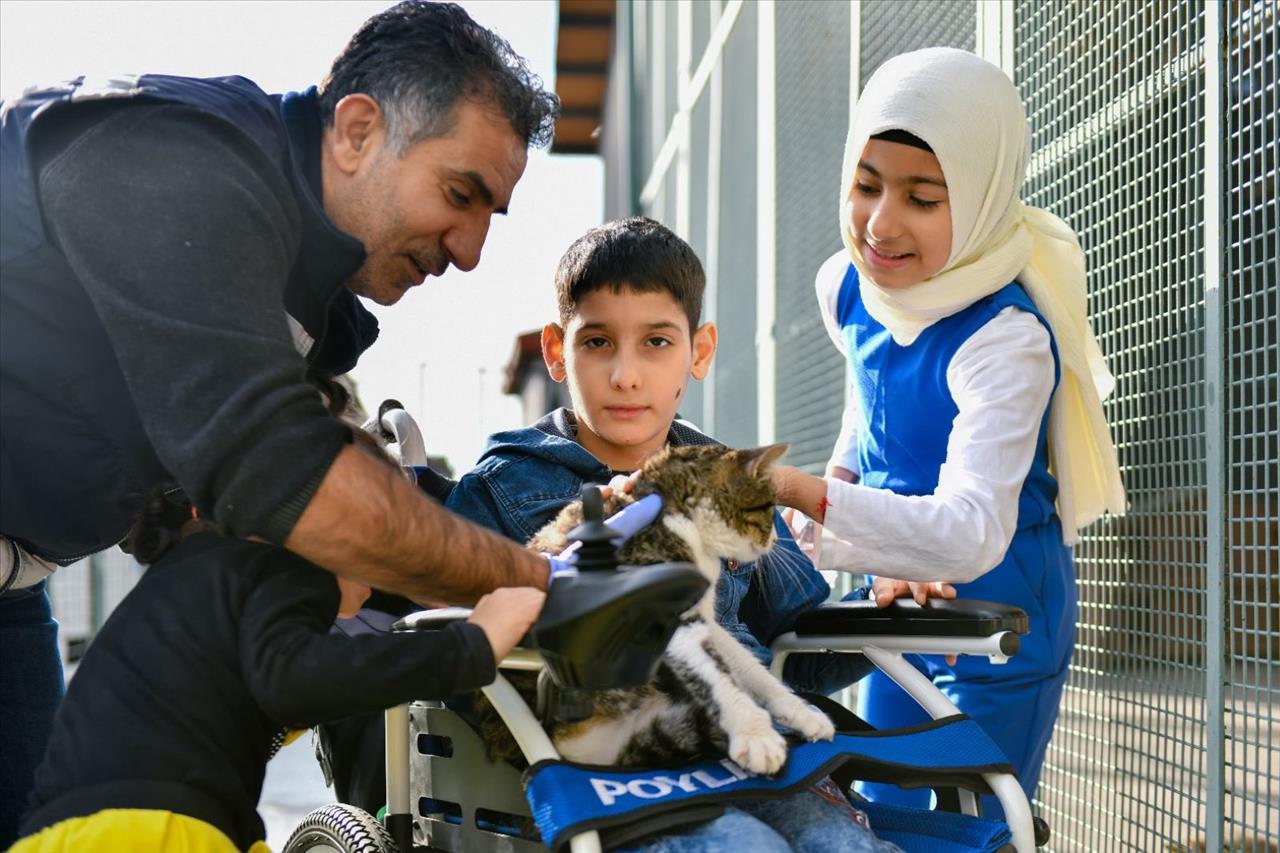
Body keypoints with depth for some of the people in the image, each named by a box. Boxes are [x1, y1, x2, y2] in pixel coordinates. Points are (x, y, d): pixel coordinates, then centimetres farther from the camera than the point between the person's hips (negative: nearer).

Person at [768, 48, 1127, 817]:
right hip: (901, 606, 7)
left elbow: (972, 534, -42)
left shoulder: (1007, 339, -30)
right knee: (880, 815, 18)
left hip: (998, 614, -7)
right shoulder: (847, 286, -8)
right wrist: (843, 474, 2)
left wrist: (804, 494, -51)